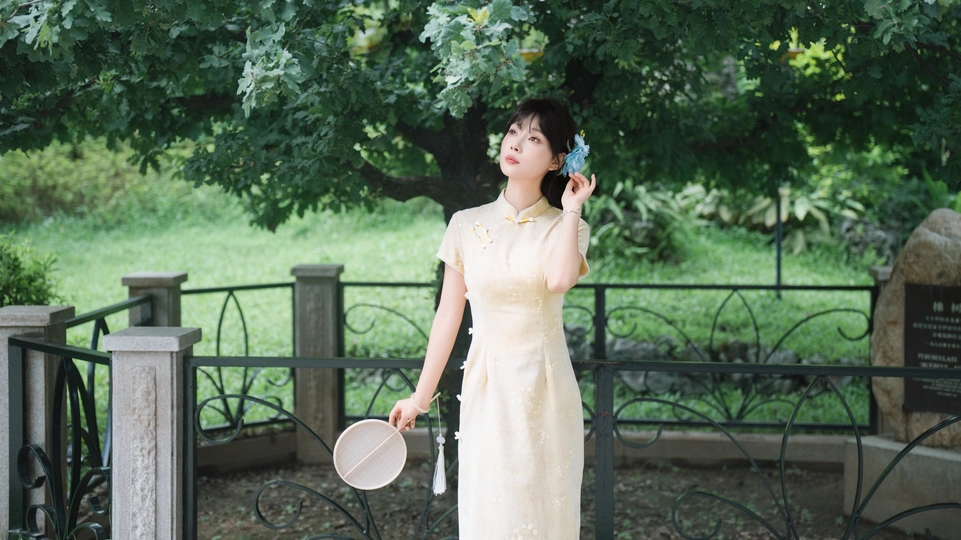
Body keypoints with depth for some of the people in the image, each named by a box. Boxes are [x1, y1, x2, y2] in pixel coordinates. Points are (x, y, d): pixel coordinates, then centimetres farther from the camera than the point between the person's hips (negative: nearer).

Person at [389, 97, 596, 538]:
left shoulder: (566, 227, 0)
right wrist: (421, 396, 6)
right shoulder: (467, 225, 3)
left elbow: (560, 280, -23)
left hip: (544, 387, -1)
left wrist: (571, 210, -12)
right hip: (486, 389, 1)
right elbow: (448, 317, 6)